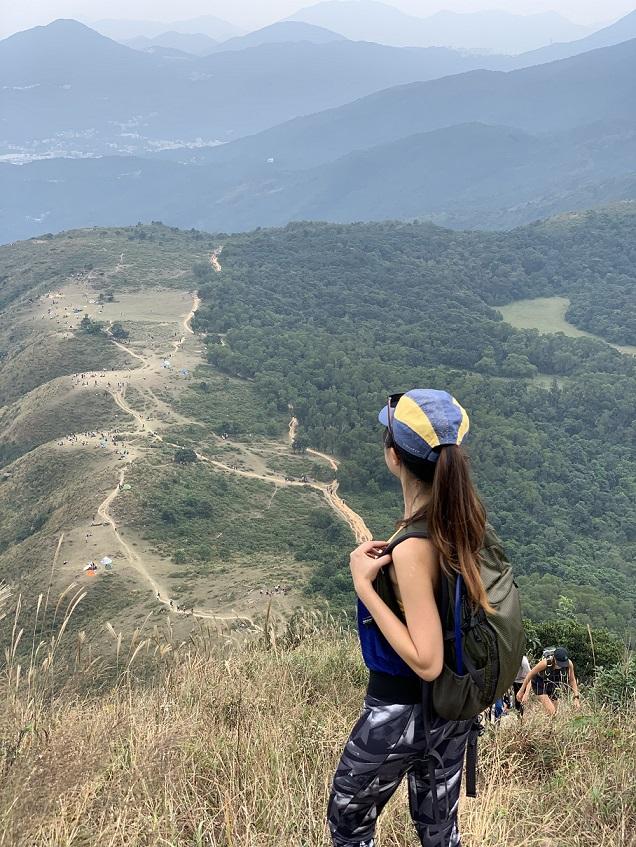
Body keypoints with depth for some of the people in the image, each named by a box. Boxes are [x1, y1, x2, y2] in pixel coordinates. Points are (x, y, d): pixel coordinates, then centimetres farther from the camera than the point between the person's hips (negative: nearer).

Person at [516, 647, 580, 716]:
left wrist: (576, 697, -9)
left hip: (553, 686, 4)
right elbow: (530, 674, -18)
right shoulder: (545, 662, -33)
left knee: (554, 713, 5)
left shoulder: (569, 664, -24)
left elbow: (572, 680, -4)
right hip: (540, 684, -4)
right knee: (551, 712, -22)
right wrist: (521, 691, -9)